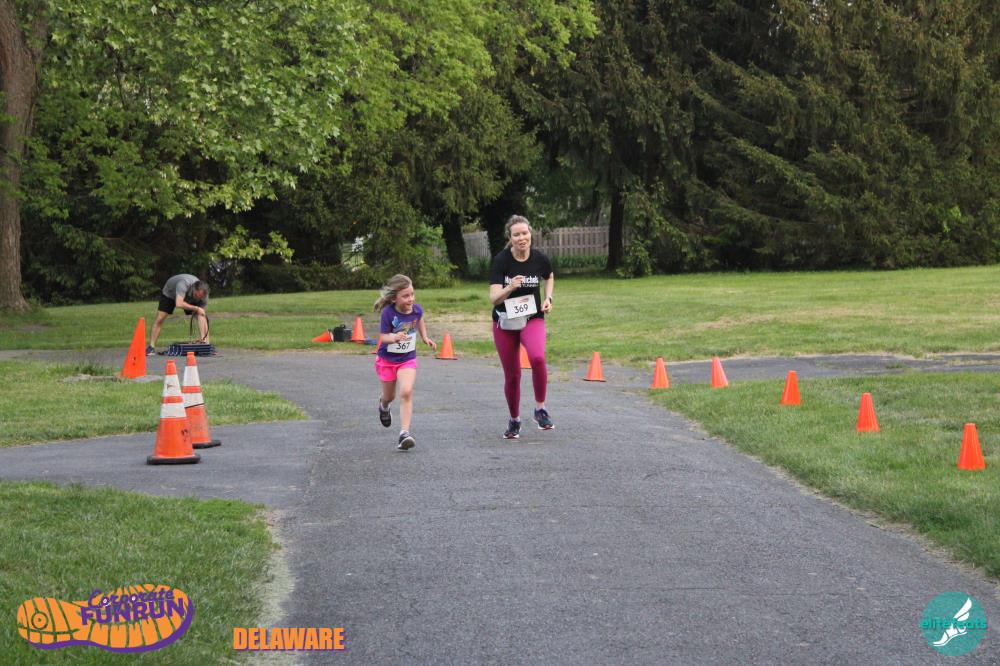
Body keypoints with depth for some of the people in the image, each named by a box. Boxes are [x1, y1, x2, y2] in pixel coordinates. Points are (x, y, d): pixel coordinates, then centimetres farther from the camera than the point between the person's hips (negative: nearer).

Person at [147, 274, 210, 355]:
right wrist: (196, 308, -49)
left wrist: (203, 337, -38)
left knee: (202, 316, -17)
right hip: (169, 293, -3)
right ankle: (151, 347, -7)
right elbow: (179, 304, -56)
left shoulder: (204, 296, -31)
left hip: (189, 298, 3)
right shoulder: (184, 285, -46)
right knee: (159, 319, -13)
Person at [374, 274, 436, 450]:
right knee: (390, 396, 19)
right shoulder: (388, 313, -25)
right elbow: (383, 336, -21)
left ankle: (404, 433, -21)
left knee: (406, 393, -20)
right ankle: (384, 405, 57)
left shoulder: (416, 310, -13)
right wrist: (395, 337, -41)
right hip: (387, 359, -1)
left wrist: (425, 338, 6)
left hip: (408, 359, 1)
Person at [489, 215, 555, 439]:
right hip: (505, 322, 0)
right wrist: (510, 288, -39)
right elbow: (494, 298, -21)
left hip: (533, 319, 0)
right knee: (512, 374, 6)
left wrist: (548, 298, 1)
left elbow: (549, 278, 17)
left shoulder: (540, 259, -8)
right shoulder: (501, 260, -15)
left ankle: (540, 409, -12)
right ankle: (514, 420, 30)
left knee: (537, 357, -30)